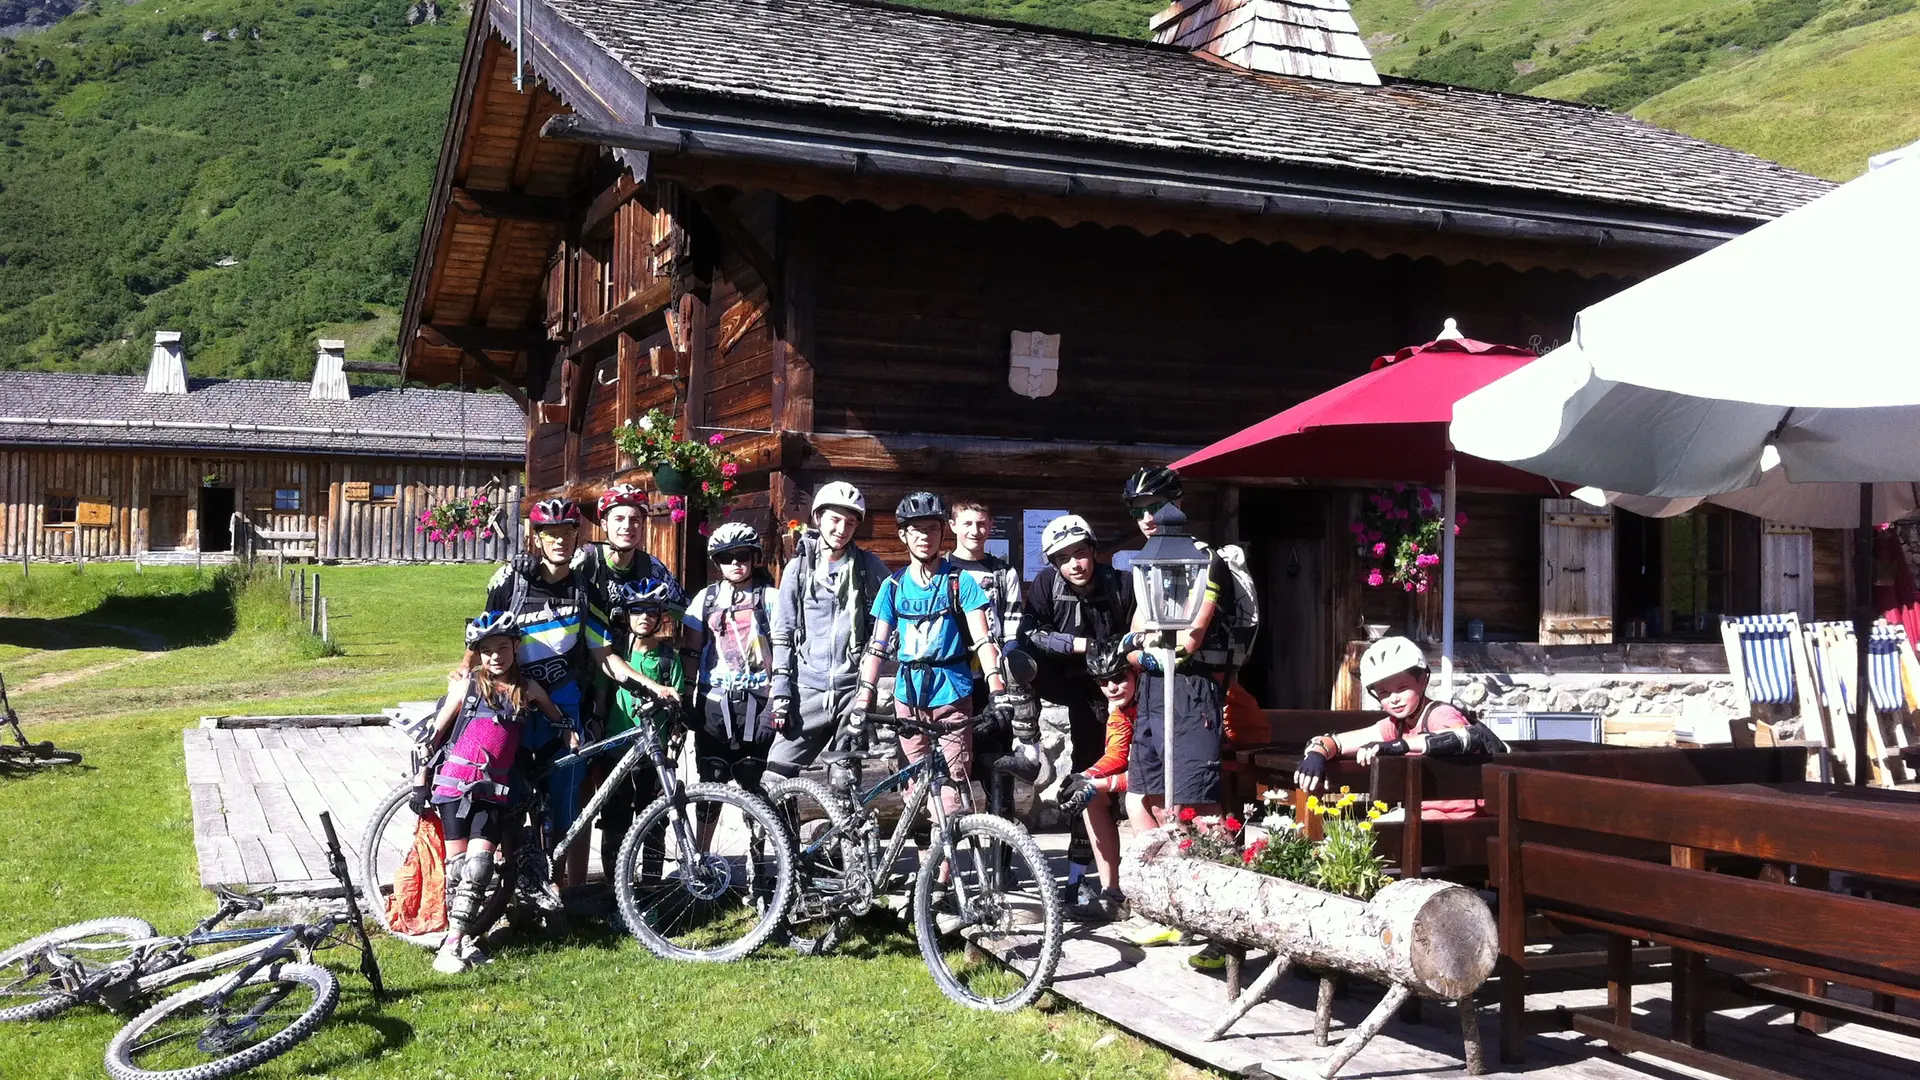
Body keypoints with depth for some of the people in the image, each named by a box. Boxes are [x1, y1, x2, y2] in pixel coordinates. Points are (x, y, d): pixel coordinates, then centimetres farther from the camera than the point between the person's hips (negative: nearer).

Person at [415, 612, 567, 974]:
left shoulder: (527, 689, 7)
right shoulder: (466, 685, 0)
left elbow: (558, 720, 23)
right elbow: (435, 733, 5)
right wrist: (421, 782, 4)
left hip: (493, 789, 2)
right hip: (455, 782, -2)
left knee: (479, 864, -10)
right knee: (458, 862, -2)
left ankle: (456, 940, -6)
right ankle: (456, 939, 5)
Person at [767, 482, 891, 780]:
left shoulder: (869, 566, 4)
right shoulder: (799, 567, 5)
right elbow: (783, 632, 5)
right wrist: (781, 686, -2)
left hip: (854, 688, -1)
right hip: (808, 689, 1)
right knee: (776, 776, -5)